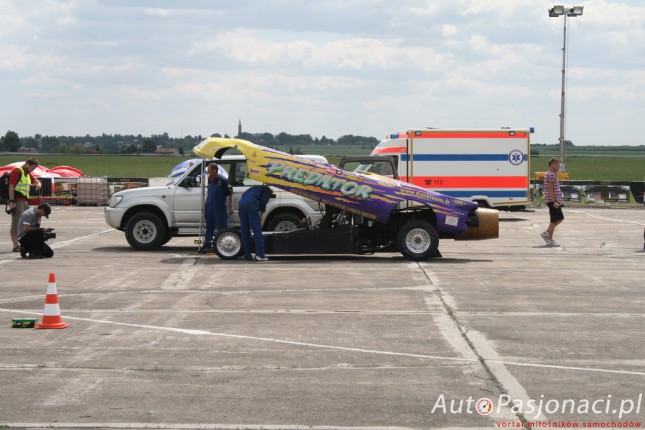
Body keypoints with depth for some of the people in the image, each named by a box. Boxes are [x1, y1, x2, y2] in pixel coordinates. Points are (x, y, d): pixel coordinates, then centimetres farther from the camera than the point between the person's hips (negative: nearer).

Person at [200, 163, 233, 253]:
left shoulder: (222, 180, -12)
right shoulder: (210, 180, 9)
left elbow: (230, 194, -10)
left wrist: (230, 207, -13)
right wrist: (205, 206, 20)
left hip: (220, 209, -7)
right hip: (210, 208, 7)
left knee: (222, 228, -3)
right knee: (209, 228, 12)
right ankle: (207, 244, 18)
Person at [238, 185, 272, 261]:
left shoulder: (255, 188, 39)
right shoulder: (266, 190, 20)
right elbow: (263, 203, 3)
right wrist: (261, 220, 6)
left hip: (241, 203, 6)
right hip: (251, 204, -6)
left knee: (245, 232, 10)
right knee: (257, 230, -4)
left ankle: (247, 256, 10)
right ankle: (260, 255, -10)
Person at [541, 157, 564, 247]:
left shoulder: (552, 174, 18)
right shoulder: (551, 175, -16)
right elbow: (550, 190, -22)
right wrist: (554, 202, -24)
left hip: (556, 201, 10)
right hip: (553, 201, -10)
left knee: (560, 218, 16)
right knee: (554, 220, -3)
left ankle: (546, 233, 18)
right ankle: (550, 240, 4)